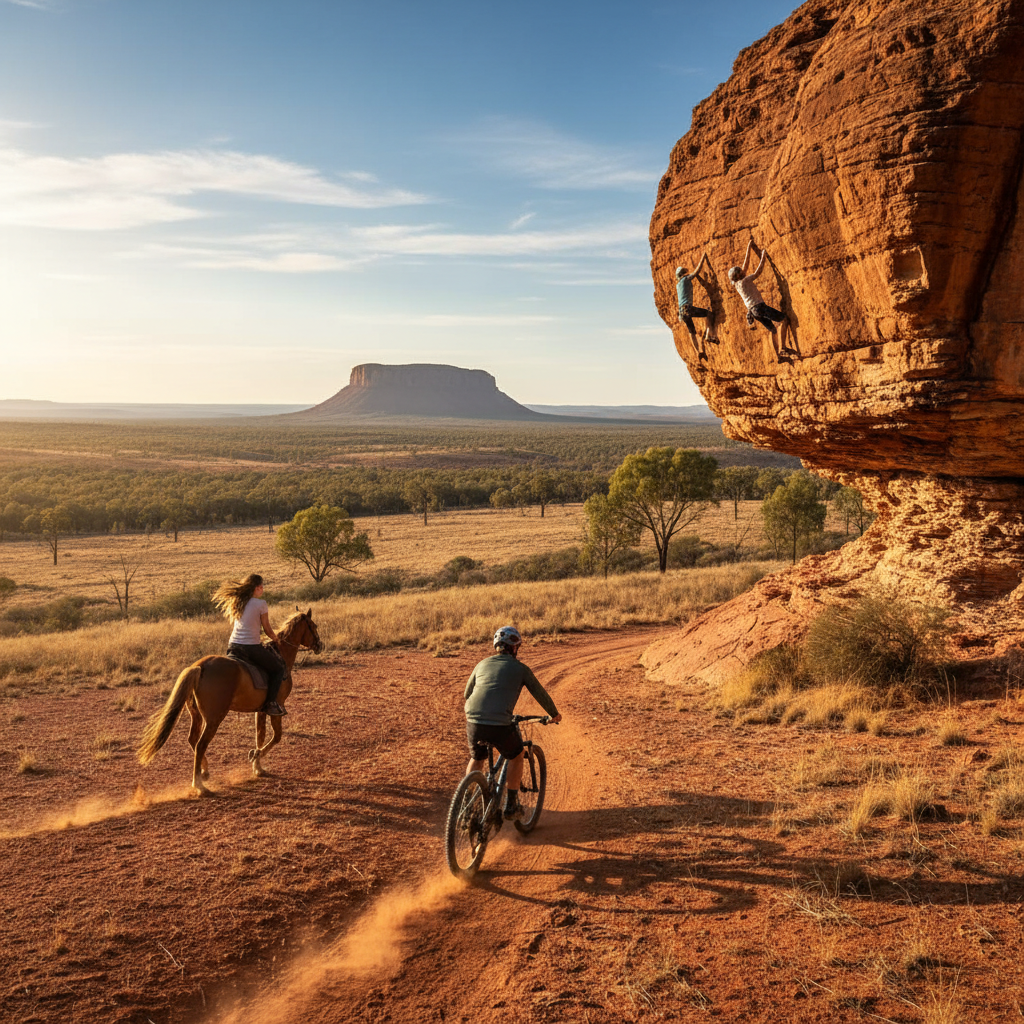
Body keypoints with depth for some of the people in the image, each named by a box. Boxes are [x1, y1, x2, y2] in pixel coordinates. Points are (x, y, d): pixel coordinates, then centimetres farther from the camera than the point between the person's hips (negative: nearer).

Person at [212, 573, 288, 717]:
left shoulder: (236, 602, 11)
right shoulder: (260, 604, -8)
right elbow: (267, 629, -1)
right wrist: (275, 639, 18)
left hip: (233, 646, 6)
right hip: (251, 648, -6)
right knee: (278, 668, 11)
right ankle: (270, 703, 0)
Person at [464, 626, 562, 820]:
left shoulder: (483, 664, 20)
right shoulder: (520, 668, 10)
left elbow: (467, 694, 31)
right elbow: (540, 694, 17)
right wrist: (554, 714, 36)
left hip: (474, 723, 4)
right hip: (500, 725, -4)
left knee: (476, 759, 30)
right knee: (516, 756, 24)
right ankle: (510, 805, 26)